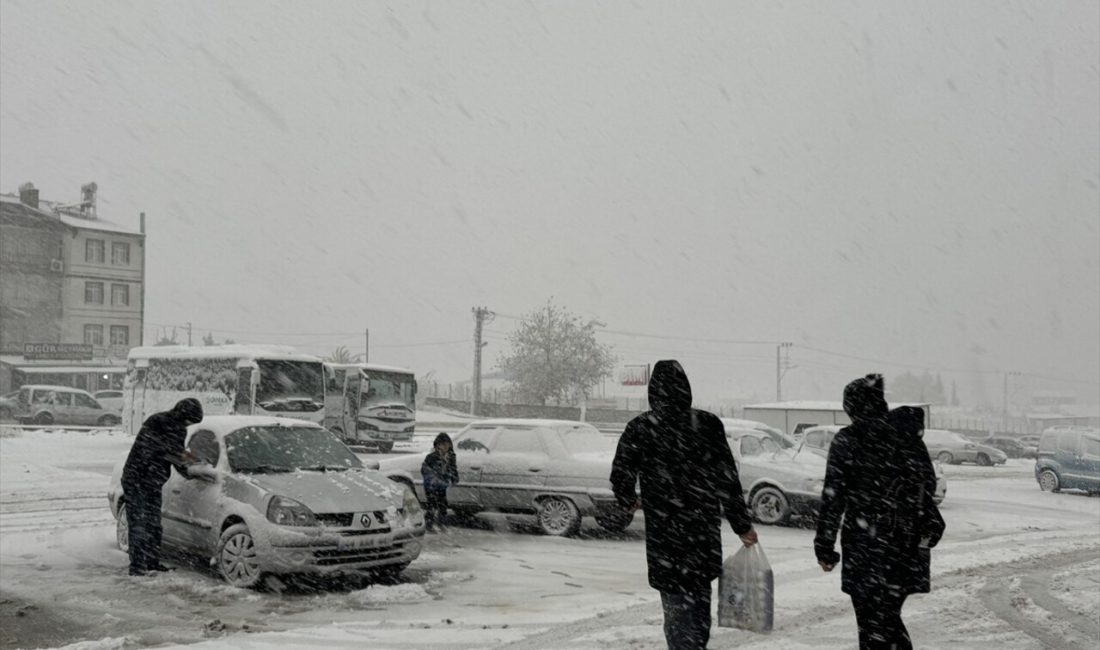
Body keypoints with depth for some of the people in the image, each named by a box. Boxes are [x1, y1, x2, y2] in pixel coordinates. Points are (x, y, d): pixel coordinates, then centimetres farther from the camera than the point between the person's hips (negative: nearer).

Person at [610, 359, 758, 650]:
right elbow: (728, 479, -4)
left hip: (663, 532, -2)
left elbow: (620, 476, -3)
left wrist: (628, 502, 19)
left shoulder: (640, 429, -7)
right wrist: (742, 526, 3)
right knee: (699, 594, 21)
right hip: (705, 528, 3)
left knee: (677, 603, 3)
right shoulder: (708, 424, -4)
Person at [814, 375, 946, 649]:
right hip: (907, 543, 5)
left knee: (872, 625, 3)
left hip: (865, 545, -5)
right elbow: (929, 485, 11)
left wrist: (824, 545, -3)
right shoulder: (909, 435, 5)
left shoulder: (847, 440, -8)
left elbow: (832, 496, -9)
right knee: (890, 618, 19)